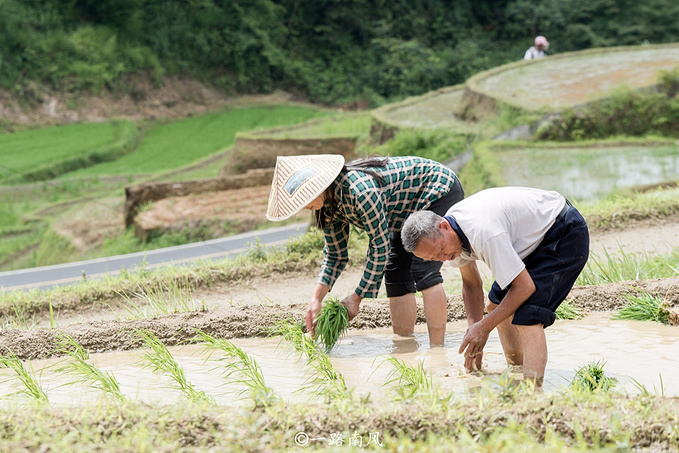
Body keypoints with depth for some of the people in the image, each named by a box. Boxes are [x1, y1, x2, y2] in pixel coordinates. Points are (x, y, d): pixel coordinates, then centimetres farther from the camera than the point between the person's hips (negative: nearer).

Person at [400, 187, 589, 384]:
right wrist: (473, 326, -4)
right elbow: (471, 283, 9)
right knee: (495, 304, 12)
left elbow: (525, 286, -28)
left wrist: (484, 327, -21)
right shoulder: (449, 233, -7)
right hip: (537, 236, 9)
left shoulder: (483, 232, -35)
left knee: (527, 315, -23)